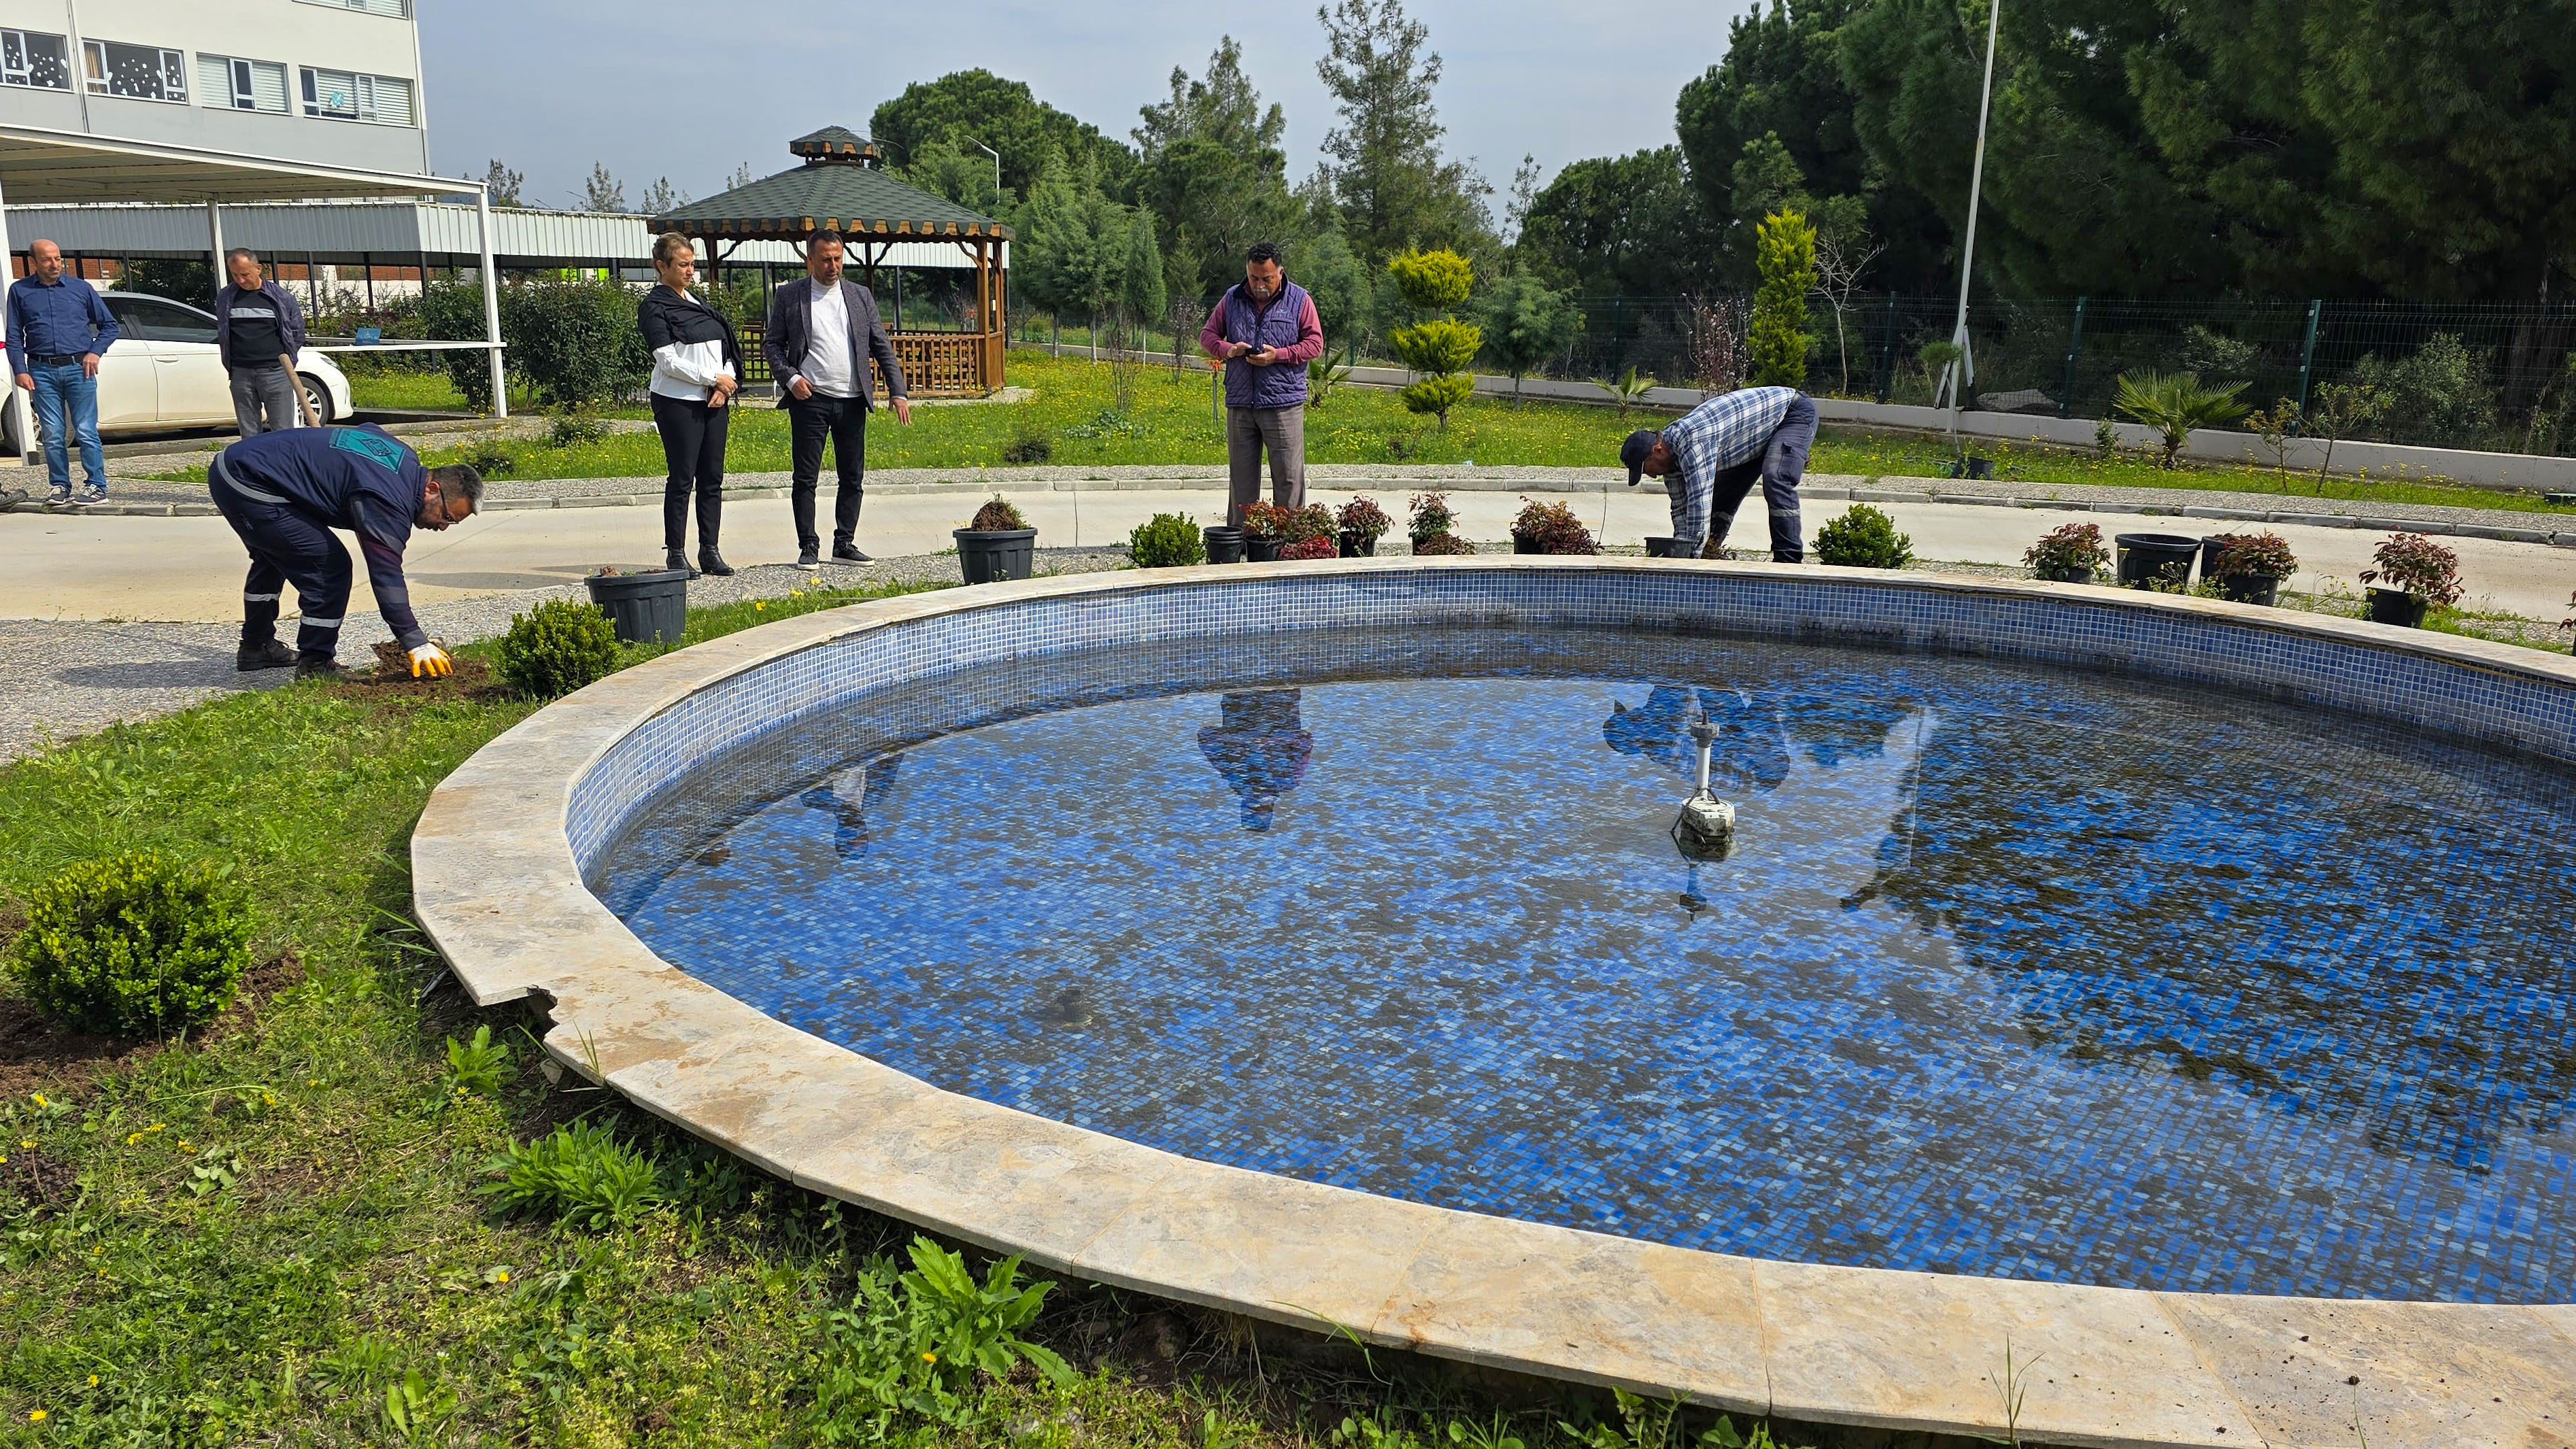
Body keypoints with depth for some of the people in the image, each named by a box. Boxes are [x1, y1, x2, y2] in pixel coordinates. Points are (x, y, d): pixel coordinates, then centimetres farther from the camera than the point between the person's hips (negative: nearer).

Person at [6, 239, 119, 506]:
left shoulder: (81, 288, 9)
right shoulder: (20, 292, 11)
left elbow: (109, 326, 14)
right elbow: (14, 336, 10)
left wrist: (96, 352, -2)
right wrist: (20, 370, -2)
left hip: (79, 369, -1)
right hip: (42, 371, 1)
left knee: (86, 431, -4)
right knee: (52, 435, 1)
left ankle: (97, 487, -1)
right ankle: (59, 486, 8)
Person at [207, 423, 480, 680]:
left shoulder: (404, 457, 5)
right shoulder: (389, 503, -24)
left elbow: (366, 432, 27)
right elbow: (386, 578, -26)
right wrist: (417, 645, -25)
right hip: (249, 486, -11)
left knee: (272, 557, 31)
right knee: (330, 567, -11)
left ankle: (256, 647, 48)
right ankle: (314, 665, -1)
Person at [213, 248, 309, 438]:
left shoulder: (280, 296, 2)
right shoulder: (225, 298, 10)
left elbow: (297, 330, 12)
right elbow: (221, 333, 23)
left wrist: (286, 357, 7)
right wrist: (229, 365, 17)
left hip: (275, 372, -3)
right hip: (241, 374, 3)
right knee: (249, 434, 5)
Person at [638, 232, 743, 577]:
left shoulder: (698, 303, 18)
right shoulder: (654, 307, -4)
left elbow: (726, 347, 16)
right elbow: (668, 361, -12)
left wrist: (725, 385, -2)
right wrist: (714, 377, -12)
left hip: (714, 401, 7)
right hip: (678, 402, -7)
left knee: (712, 479, 5)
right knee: (682, 479, -5)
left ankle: (709, 551, 11)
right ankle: (676, 554, 2)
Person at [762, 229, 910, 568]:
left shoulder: (861, 296, 11)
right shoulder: (788, 296, 4)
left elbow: (882, 346, 9)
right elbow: (771, 343, 6)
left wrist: (898, 392, 0)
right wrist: (790, 378, -11)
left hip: (853, 400, 3)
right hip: (810, 399, -3)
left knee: (852, 477, 6)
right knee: (806, 478, -1)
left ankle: (844, 545, 15)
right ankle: (808, 546, 6)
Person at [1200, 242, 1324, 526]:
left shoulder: (1299, 300, 3)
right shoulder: (1232, 299, 12)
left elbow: (1315, 343, 0)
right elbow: (1207, 335, 15)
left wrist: (1277, 355, -13)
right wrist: (1228, 349, -7)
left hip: (1284, 404, -3)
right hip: (1239, 404, 3)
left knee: (1289, 477, -3)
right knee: (1241, 478, 7)